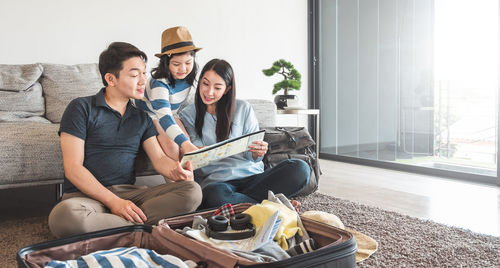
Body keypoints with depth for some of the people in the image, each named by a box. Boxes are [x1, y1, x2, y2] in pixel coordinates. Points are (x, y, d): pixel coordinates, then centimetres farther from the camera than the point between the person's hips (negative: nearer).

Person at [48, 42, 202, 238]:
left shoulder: (141, 118, 17)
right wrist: (114, 202, -18)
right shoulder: (81, 108, 1)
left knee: (192, 191, -19)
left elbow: (159, 159, 9)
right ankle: (140, 227, -21)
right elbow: (73, 168, -7)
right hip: (86, 195, -4)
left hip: (129, 193, 4)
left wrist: (176, 170, -17)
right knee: (64, 215, -40)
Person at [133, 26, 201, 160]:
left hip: (170, 114, 6)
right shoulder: (159, 84, -35)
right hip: (148, 116, -6)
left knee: (187, 144, -18)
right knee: (171, 147, -29)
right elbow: (165, 118, -48)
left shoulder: (188, 76, -13)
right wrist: (185, 144, -62)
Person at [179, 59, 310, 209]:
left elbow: (252, 154, 10)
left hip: (251, 175, 3)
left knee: (300, 169, -22)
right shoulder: (188, 116, 10)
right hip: (215, 181, -2)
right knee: (215, 194, -41)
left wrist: (257, 153, -14)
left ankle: (239, 200, -23)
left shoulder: (243, 109, 13)